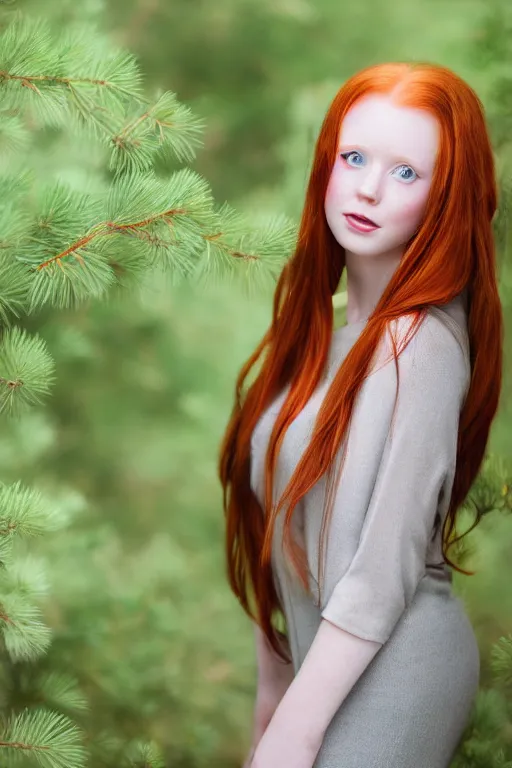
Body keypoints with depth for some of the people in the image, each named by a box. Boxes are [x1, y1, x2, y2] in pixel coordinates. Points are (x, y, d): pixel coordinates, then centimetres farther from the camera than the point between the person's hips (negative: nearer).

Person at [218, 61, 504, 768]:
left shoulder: (420, 342, -18)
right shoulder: (328, 330, 7)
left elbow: (387, 567, -21)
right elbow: (286, 526, 9)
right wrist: (273, 684, 11)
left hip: (388, 674, -7)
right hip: (323, 664, 8)